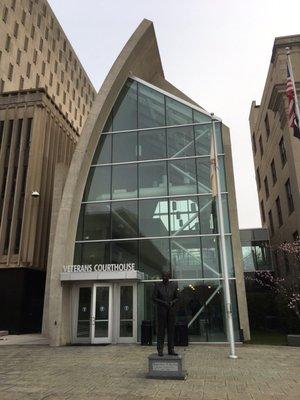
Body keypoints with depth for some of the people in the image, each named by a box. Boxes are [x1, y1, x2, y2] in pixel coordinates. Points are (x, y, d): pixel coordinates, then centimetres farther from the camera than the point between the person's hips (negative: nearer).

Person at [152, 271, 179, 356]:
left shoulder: (173, 285, 2)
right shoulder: (157, 285, -5)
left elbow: (176, 298, 8)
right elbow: (154, 298, -5)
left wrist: (172, 302, -13)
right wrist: (163, 303, -17)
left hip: (171, 310, 3)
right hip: (161, 310, -3)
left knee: (171, 330, 5)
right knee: (161, 330, 1)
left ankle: (171, 349, 13)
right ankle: (160, 350, 8)